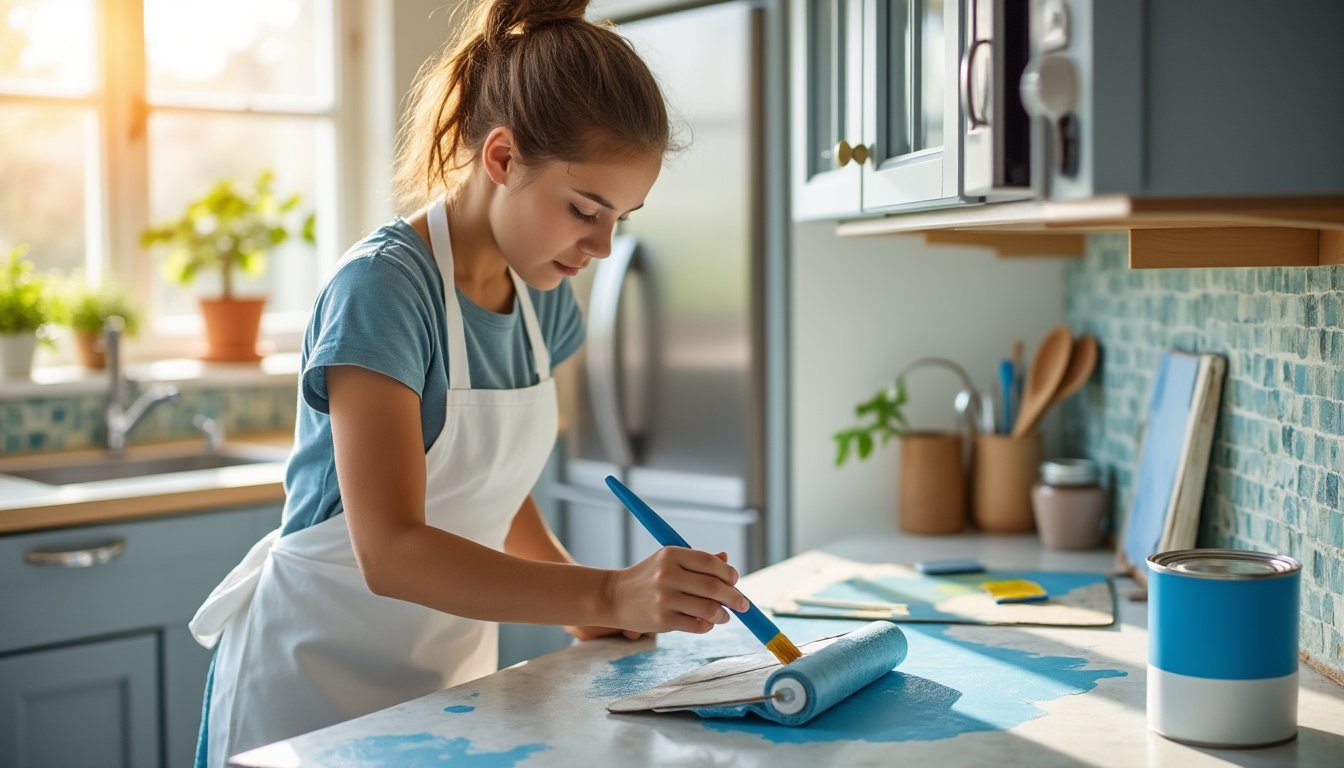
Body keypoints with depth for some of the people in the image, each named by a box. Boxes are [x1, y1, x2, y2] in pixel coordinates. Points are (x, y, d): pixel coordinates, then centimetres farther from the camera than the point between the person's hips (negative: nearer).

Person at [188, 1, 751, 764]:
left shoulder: (544, 298, 0)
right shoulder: (382, 287, -22)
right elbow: (390, 551, -30)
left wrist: (577, 597, -5)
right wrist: (606, 593, -37)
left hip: (454, 671, 7)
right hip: (317, 674, -6)